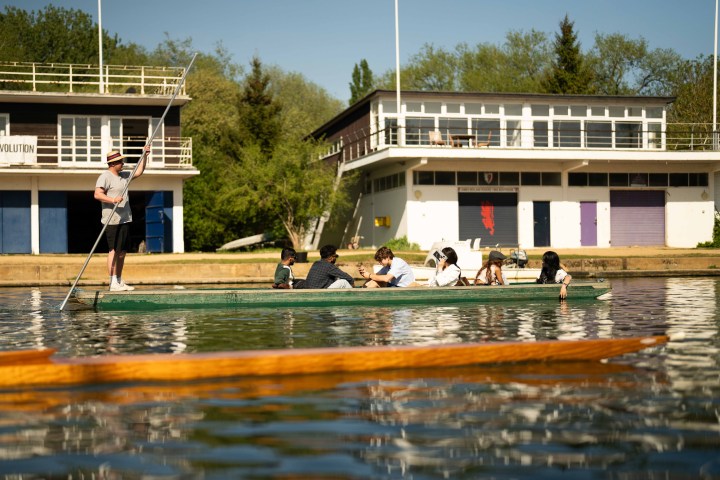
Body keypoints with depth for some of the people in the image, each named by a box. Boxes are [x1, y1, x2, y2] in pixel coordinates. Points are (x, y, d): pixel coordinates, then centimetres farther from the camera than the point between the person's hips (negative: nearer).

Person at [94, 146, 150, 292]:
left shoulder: (123, 176, 17)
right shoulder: (105, 177, -9)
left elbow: (139, 172, 29)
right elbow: (97, 194, -20)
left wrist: (144, 155, 22)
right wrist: (112, 200, -33)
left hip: (125, 219, 9)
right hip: (112, 220, -9)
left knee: (122, 252, 11)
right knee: (113, 251, -9)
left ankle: (120, 282, 17)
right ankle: (113, 283, -8)